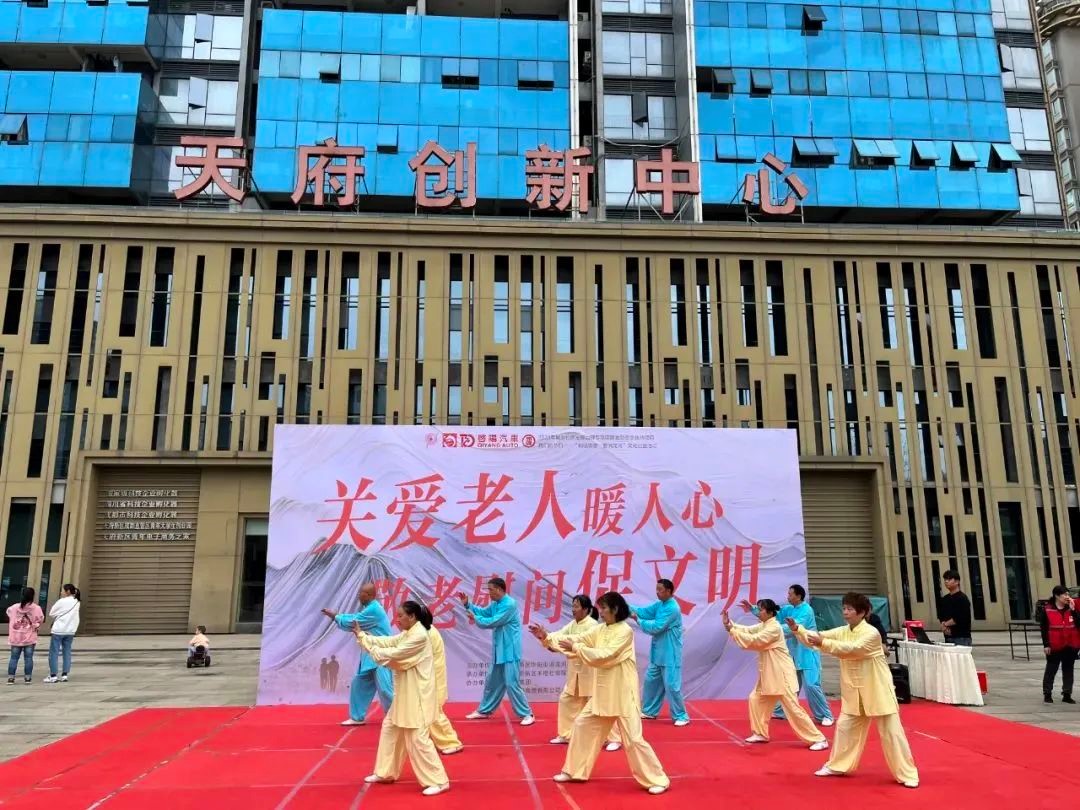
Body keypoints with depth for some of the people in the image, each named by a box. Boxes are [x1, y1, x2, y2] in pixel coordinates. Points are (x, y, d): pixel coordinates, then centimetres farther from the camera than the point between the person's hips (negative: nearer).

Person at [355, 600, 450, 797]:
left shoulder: (419, 636, -21)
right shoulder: (408, 634, 11)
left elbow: (394, 654, -23)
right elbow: (386, 642, 8)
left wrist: (370, 649, -12)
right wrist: (361, 635, 0)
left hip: (417, 694, -11)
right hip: (406, 693, 11)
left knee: (417, 738, -10)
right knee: (390, 728, 20)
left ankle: (439, 781, -1)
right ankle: (386, 772, 34)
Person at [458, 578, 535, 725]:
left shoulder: (509, 604, -21)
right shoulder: (495, 604, 9)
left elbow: (492, 622, -21)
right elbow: (483, 612, 21)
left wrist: (475, 618, -6)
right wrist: (468, 604, 9)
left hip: (509, 651, -9)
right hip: (498, 651, 9)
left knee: (512, 683, -8)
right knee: (492, 682, 19)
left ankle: (527, 714, 1)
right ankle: (484, 710, 32)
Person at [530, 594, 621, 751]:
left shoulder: (592, 625, -18)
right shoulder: (573, 624, 8)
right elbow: (559, 638, 0)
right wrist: (544, 636, -21)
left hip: (591, 671, -8)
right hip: (576, 671, 8)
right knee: (566, 701, 14)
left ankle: (614, 739, 6)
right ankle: (566, 735, 28)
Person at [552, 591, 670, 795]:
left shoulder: (625, 631, -18)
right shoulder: (600, 629, 6)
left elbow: (605, 656, -26)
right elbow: (578, 641, 3)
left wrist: (575, 648, -25)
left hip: (623, 693, -8)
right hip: (603, 692, 8)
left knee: (633, 738, -6)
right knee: (582, 725, 13)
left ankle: (658, 779, 8)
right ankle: (574, 771, 27)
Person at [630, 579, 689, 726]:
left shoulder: (672, 608, -22)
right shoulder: (659, 605, 8)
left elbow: (656, 627, -24)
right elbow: (643, 611, 2)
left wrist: (637, 620, -15)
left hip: (670, 655, -9)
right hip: (658, 654, 9)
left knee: (672, 685, -5)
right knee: (651, 681, 15)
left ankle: (681, 716, 7)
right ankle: (649, 711, 28)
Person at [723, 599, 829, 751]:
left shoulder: (774, 627, -20)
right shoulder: (763, 625, 11)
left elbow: (754, 640, -25)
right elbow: (747, 631, 5)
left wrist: (732, 631, -23)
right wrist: (730, 624, -10)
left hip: (782, 674, -10)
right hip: (769, 673, 10)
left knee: (793, 708, -7)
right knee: (756, 699, 11)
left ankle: (819, 739, 1)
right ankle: (761, 734, 24)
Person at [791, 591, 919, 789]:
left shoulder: (871, 633, -20)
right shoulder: (842, 632, 1)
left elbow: (852, 649, -34)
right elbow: (816, 638, -4)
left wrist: (823, 643, -41)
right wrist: (797, 629, -21)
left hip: (877, 690, -7)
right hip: (854, 692, 7)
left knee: (891, 732, -1)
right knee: (845, 728, 14)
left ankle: (907, 774, 12)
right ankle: (837, 765, 28)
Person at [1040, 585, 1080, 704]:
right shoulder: (1047, 611, -7)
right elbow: (1043, 629, -6)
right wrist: (1046, 645, -9)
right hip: (1054, 646, -3)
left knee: (1068, 670, 10)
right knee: (1051, 670, 5)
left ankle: (1067, 694, 17)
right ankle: (1047, 694, 13)